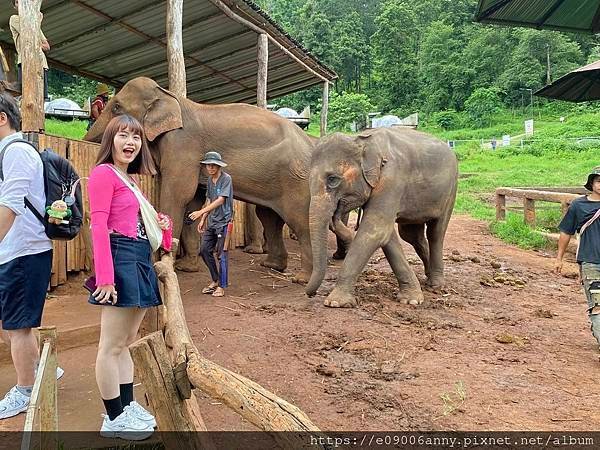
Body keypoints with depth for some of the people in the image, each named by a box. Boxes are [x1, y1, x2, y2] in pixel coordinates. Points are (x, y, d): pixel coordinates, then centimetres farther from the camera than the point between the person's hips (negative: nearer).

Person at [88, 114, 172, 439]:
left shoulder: (129, 179, 18)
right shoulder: (103, 173, -7)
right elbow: (98, 225, -16)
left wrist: (163, 224, 1)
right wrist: (105, 276, -23)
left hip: (140, 261, 10)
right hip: (120, 259, -10)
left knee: (127, 341, 16)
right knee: (112, 345, 0)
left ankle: (128, 406, 28)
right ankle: (114, 419, 11)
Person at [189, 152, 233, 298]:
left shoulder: (226, 178, -12)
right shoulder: (209, 179, 11)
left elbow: (220, 200, -21)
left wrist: (201, 212, -26)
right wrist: (203, 220, 13)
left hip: (223, 221, -8)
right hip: (212, 222, 8)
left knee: (222, 254, -3)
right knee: (204, 250, 7)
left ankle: (221, 285, 9)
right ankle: (215, 281, 22)